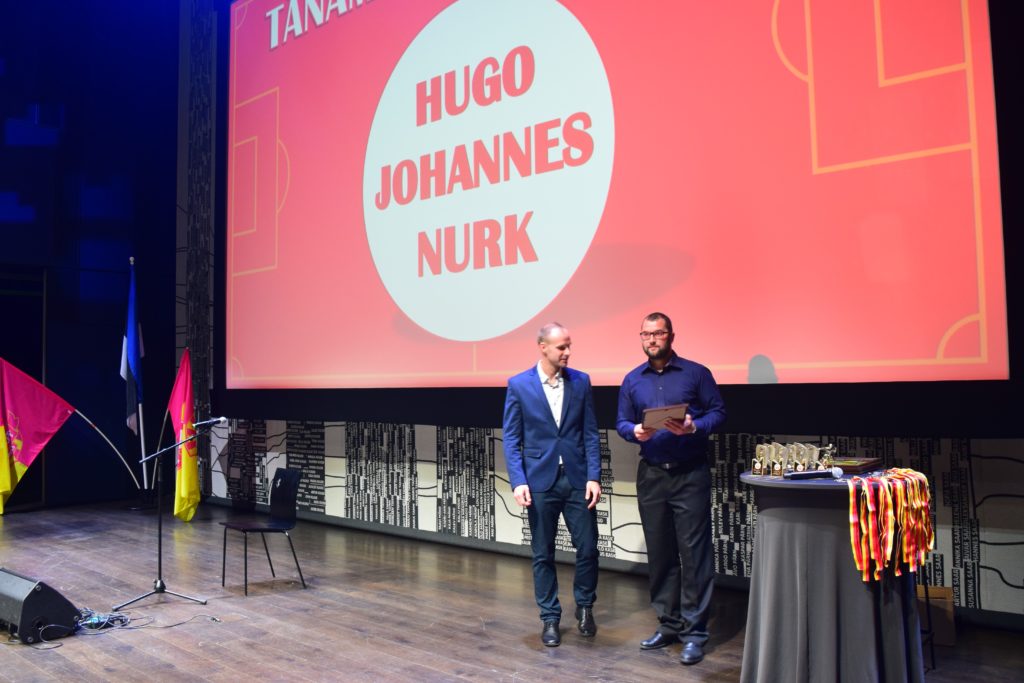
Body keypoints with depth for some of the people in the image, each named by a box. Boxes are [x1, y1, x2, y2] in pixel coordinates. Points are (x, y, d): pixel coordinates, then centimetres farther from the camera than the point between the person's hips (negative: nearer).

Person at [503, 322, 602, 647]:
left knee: (587, 548, 4)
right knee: (543, 554, 8)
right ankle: (550, 618, 23)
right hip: (540, 481, -1)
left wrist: (594, 476, -5)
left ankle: (584, 607, 29)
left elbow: (591, 433, 3)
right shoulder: (519, 385, -3)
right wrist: (518, 481, -10)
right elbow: (511, 438, -2)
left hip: (577, 479, 1)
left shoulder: (581, 381, 3)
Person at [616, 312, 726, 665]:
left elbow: (718, 411, -1)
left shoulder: (696, 373, -1)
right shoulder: (632, 380, 9)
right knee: (659, 553, 10)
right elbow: (621, 422, 10)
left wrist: (693, 427, -19)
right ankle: (669, 624, 23)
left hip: (690, 474, -3)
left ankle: (694, 633, 6)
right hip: (651, 475, 4)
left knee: (694, 553, -3)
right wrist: (635, 431, -12)